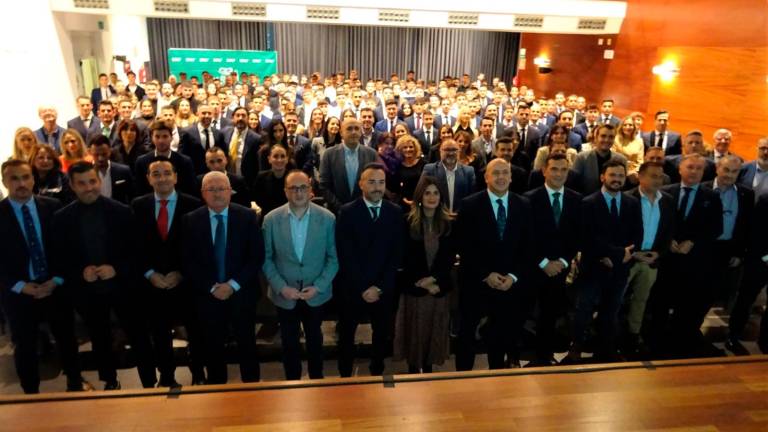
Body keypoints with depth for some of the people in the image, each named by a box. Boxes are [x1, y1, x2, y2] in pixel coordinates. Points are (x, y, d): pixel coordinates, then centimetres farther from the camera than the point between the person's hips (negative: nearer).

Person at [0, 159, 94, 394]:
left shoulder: (53, 207, -2)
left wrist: (56, 280, -9)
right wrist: (21, 286, -14)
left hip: (55, 287, 2)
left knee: (66, 337, 16)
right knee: (24, 346, 13)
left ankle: (75, 382, 37)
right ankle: (31, 394, 32)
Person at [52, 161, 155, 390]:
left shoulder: (121, 211, -7)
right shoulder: (62, 217, -2)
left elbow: (135, 250, -5)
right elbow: (60, 258, 1)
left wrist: (116, 269, -19)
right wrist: (81, 272, -16)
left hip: (121, 285, -2)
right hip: (87, 290, 2)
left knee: (138, 337, 5)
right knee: (100, 340, 18)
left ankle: (150, 384, 20)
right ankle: (110, 382, 38)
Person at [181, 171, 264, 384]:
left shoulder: (247, 216, -5)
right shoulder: (190, 220, -1)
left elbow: (257, 256, -7)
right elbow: (188, 262, -3)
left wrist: (233, 284, -14)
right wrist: (212, 287, -12)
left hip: (241, 293, -1)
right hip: (207, 295, 1)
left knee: (247, 345, 12)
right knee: (212, 348, 13)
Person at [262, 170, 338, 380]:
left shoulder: (327, 218, -10)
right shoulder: (271, 219, -8)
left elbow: (333, 257, -5)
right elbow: (266, 258, -4)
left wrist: (318, 286, -13)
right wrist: (281, 287, -13)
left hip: (316, 293, 0)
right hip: (284, 294, 0)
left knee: (315, 338, 20)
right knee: (289, 342, 15)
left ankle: (317, 380, 41)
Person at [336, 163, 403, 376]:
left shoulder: (395, 212, -2)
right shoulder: (347, 212, -9)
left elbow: (396, 254, -3)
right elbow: (345, 256, -12)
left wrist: (380, 286, -11)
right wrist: (363, 288, -15)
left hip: (384, 289, 2)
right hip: (352, 288, -2)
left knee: (382, 335, 16)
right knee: (346, 335, 14)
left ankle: (377, 373, 38)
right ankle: (345, 376, 35)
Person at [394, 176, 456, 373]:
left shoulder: (449, 223, 2)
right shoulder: (408, 222, -5)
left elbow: (450, 256, -1)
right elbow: (406, 257, -5)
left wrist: (434, 279, -12)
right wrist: (421, 281, -11)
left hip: (440, 286, 2)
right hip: (414, 286, -2)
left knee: (434, 331, 10)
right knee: (414, 331, 7)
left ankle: (428, 368, 26)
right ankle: (413, 369, 23)